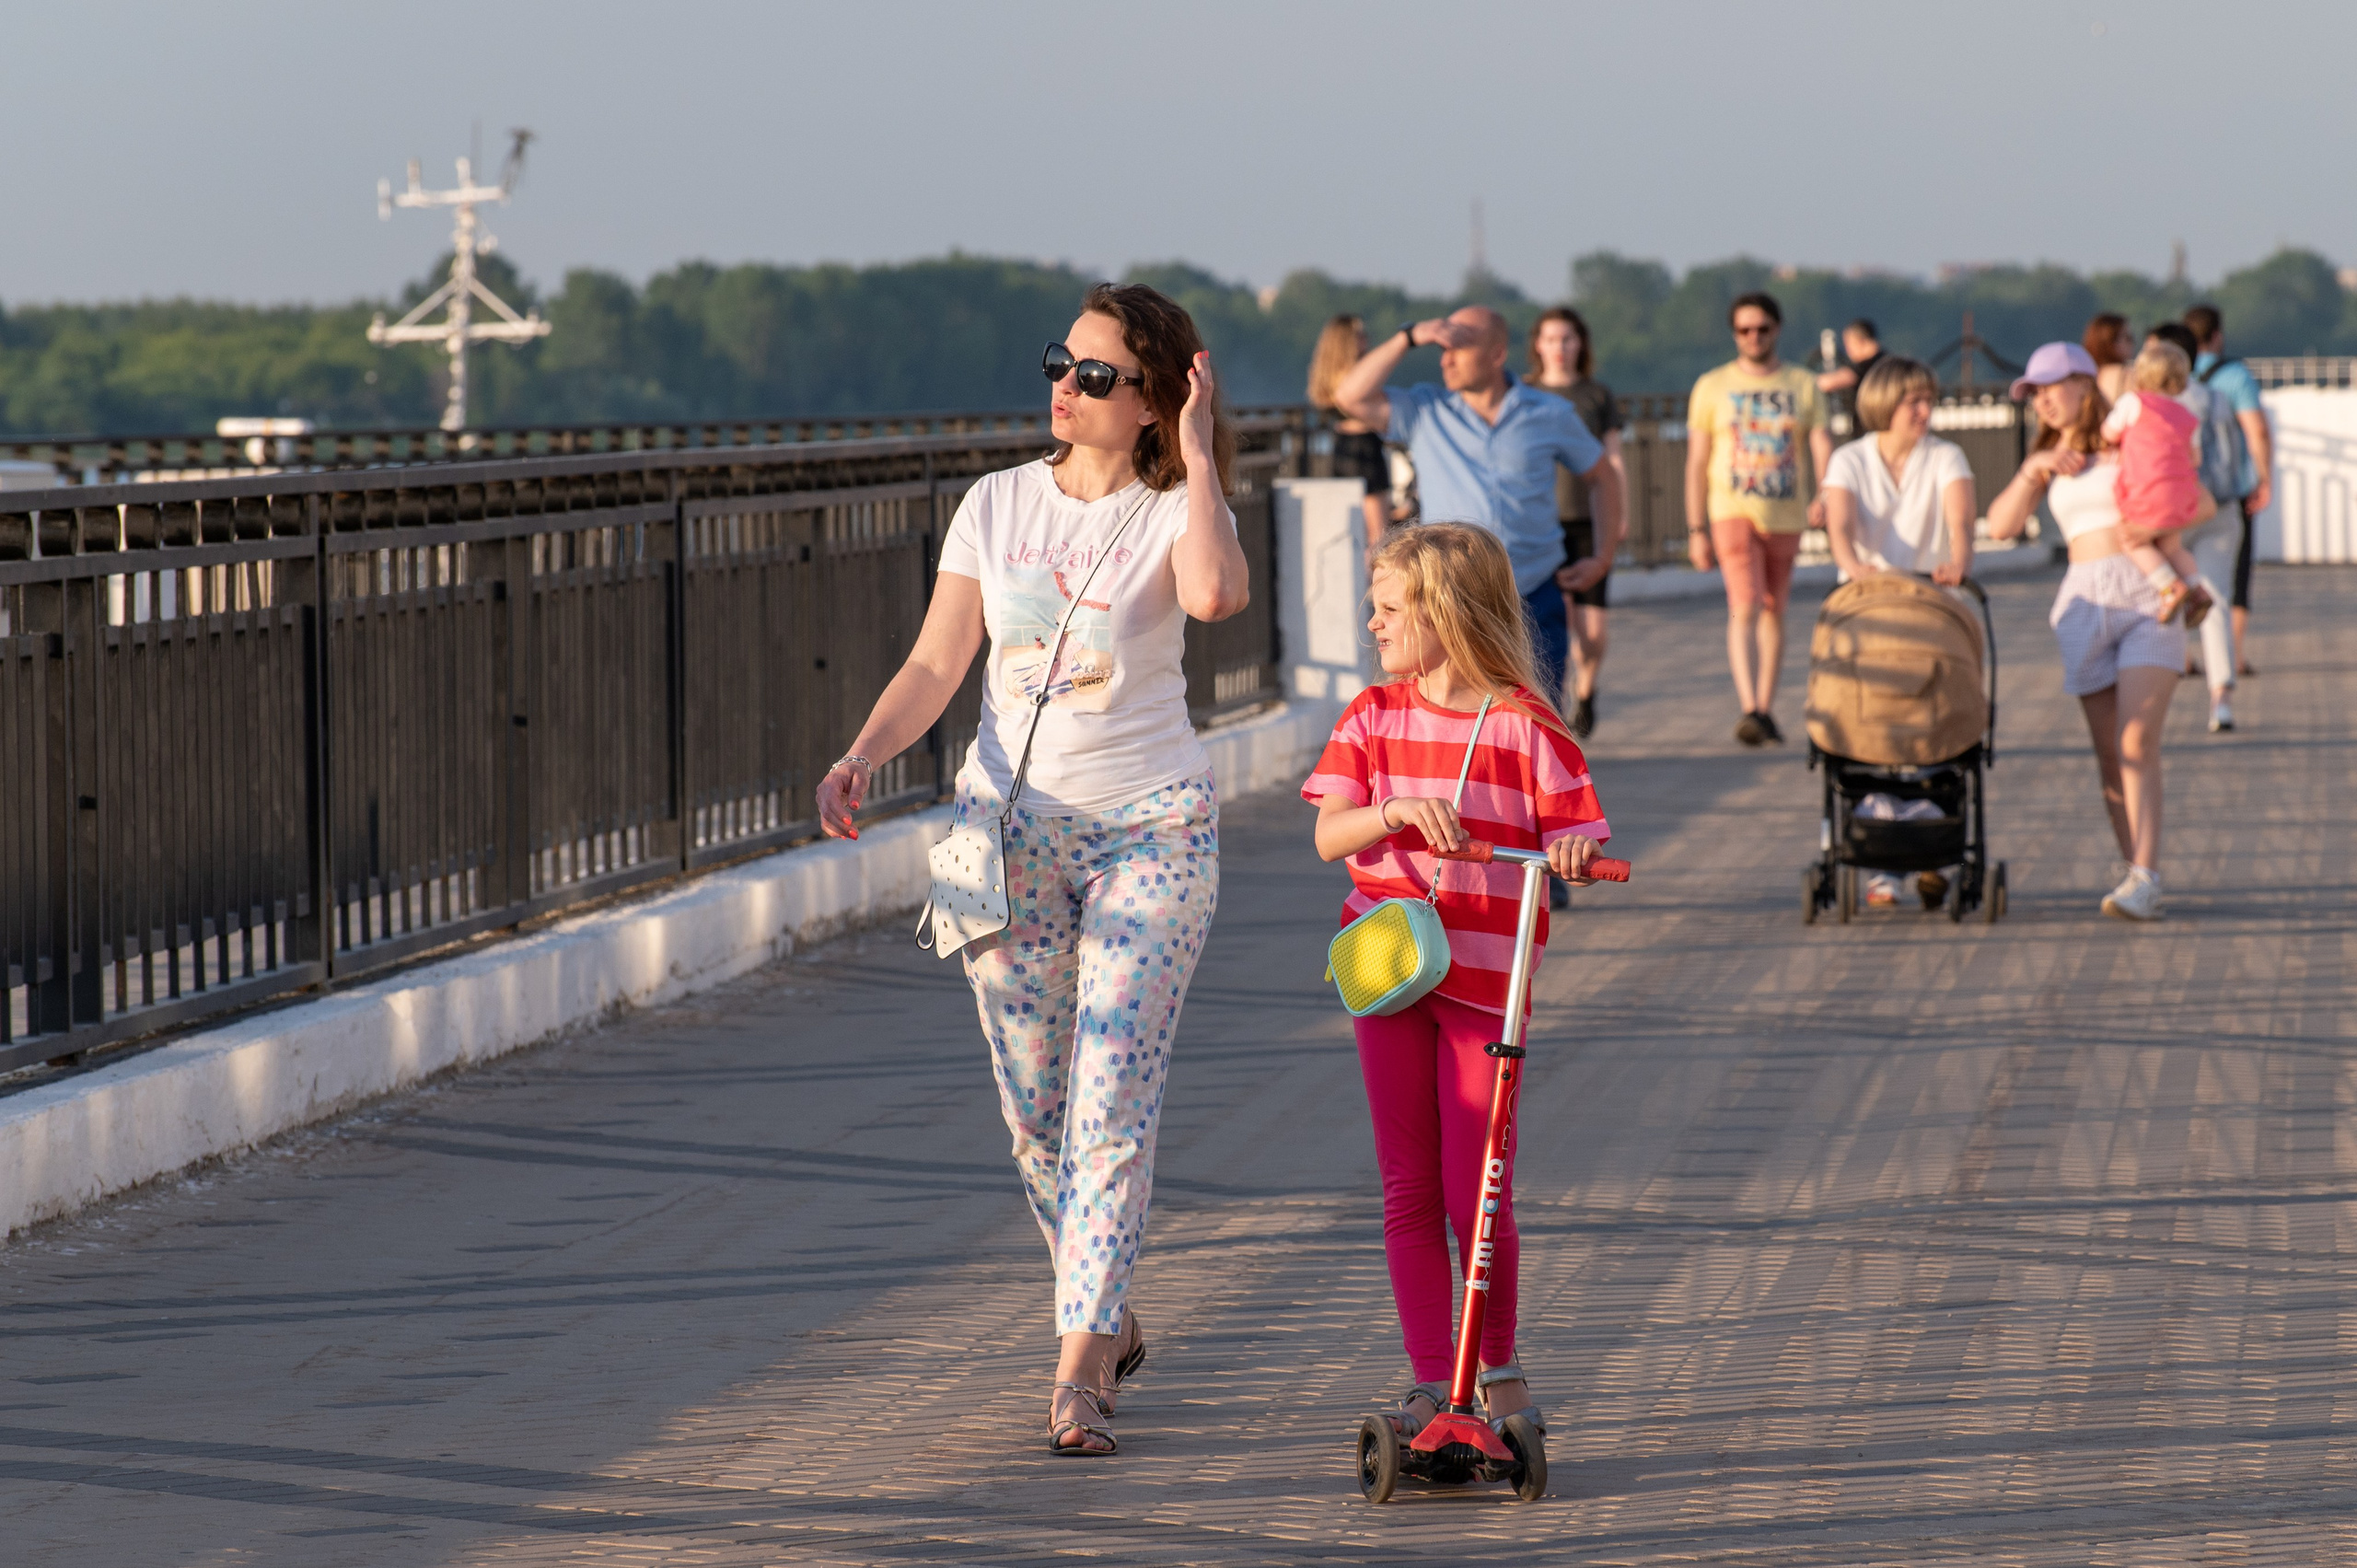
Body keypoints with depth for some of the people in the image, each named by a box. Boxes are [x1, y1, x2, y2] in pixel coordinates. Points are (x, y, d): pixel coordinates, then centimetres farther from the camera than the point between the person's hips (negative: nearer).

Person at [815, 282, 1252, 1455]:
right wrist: (859, 763, -11)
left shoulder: (1171, 512, -5)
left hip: (1149, 829, -4)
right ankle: (1110, 1324, 28)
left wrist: (1198, 455, -21)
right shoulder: (998, 504, 5)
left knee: (1110, 1102, -13)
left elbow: (1216, 595, -29)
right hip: (1008, 829, 4)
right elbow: (935, 666, 4)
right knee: (1035, 1114, 7)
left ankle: (1076, 1372, -13)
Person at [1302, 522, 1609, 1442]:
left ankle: (1500, 1372, 15)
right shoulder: (1375, 719, 6)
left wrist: (1572, 852, -26)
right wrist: (1395, 811, -23)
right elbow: (1329, 836, -4)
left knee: (1477, 1193, -3)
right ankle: (1431, 1382, 11)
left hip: (1484, 977, -3)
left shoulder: (1522, 725, -3)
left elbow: (1574, 838, -3)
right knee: (1409, 1190, 4)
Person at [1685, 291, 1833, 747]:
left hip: (1786, 516, 3)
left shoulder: (1803, 385, 6)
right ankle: (1750, 711, -27)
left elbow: (1822, 447, -3)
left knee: (1774, 612, 11)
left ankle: (1766, 709, 20)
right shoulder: (1712, 387, 3)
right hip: (1732, 511, -3)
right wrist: (1696, 530, -1)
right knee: (1745, 607, -16)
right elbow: (1696, 462, 3)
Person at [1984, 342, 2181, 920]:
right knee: (2109, 757, 2)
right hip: (2084, 604, 5)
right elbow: (2001, 525, 7)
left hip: (2150, 598, -5)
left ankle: (2144, 878, -24)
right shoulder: (2049, 460, 18)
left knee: (2137, 744, -18)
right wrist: (2031, 472, -6)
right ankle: (2141, 886, 8)